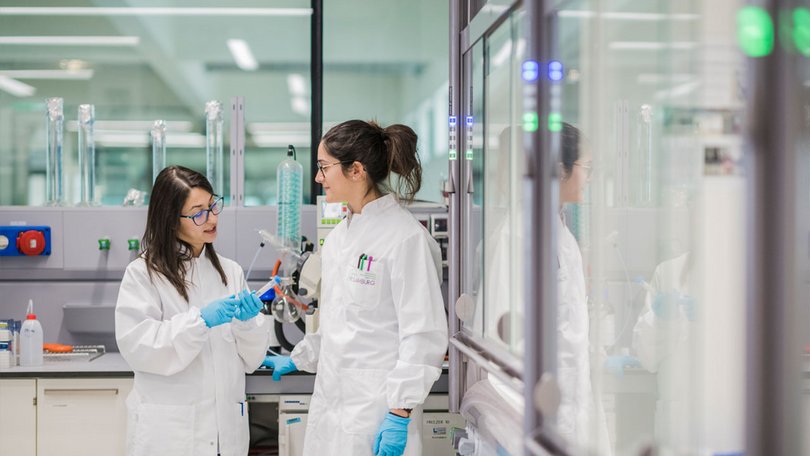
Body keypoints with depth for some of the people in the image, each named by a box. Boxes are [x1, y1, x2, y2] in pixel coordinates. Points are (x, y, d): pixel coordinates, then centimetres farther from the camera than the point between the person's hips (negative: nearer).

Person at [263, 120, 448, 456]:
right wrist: (297, 360, 25)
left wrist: (401, 415, -18)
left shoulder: (406, 237, -14)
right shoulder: (338, 236, 11)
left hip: (378, 415, -8)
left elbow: (424, 333, -16)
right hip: (330, 405, 8)